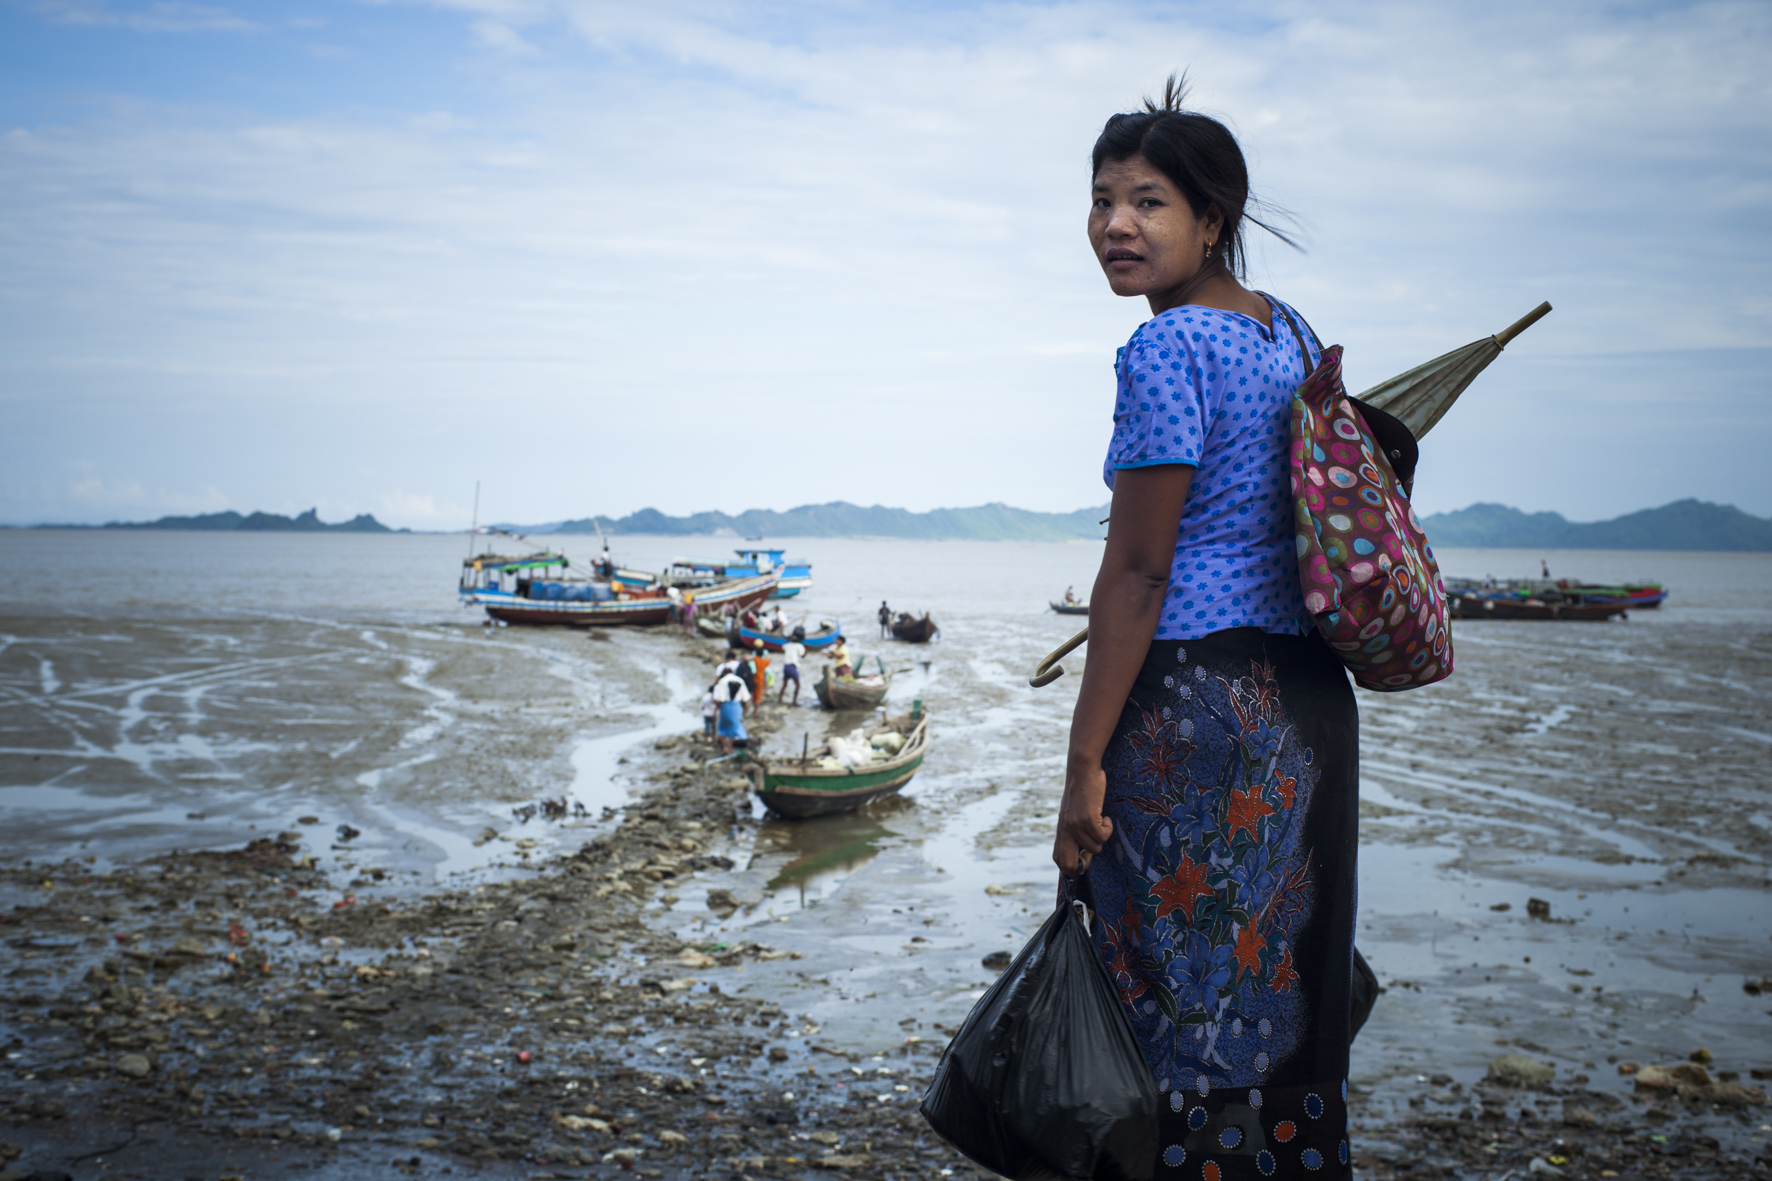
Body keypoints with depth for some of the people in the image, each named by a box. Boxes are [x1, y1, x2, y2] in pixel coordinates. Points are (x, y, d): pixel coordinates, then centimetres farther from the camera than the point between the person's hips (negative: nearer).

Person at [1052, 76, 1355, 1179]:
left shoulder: (1166, 350, -14)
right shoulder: (1294, 332, 12)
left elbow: (1137, 573, -17)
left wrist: (1085, 764, -14)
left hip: (1200, 706, -9)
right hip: (1313, 701, 9)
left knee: (1187, 1003, 2)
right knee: (1285, 994, 18)